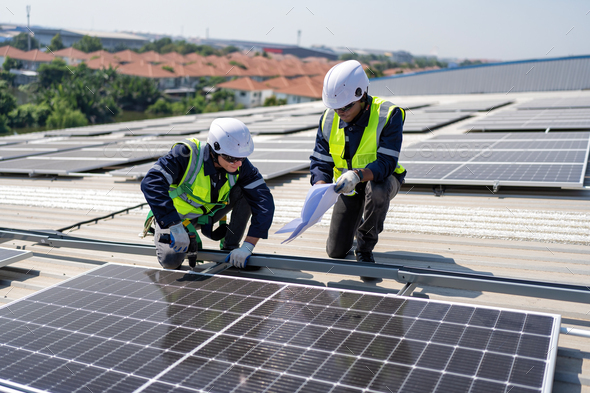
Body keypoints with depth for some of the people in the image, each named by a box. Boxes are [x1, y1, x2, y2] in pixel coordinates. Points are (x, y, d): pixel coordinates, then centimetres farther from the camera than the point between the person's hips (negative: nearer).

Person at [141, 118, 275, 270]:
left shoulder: (241, 165, -23)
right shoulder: (188, 154, -35)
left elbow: (264, 201, -25)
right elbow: (151, 183, -43)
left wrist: (248, 246, -34)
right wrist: (175, 226, -49)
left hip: (207, 212, 3)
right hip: (175, 216, -2)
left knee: (247, 194, -20)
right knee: (171, 261, -23)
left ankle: (230, 248, -4)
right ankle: (162, 234, 12)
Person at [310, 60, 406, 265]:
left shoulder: (388, 115, -25)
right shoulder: (328, 119, -11)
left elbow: (386, 163, -32)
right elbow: (320, 161, -8)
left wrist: (358, 175, -51)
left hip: (381, 180, -3)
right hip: (348, 186, 4)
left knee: (377, 190, -43)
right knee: (336, 252, 0)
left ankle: (365, 248, -16)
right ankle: (352, 226, 38)